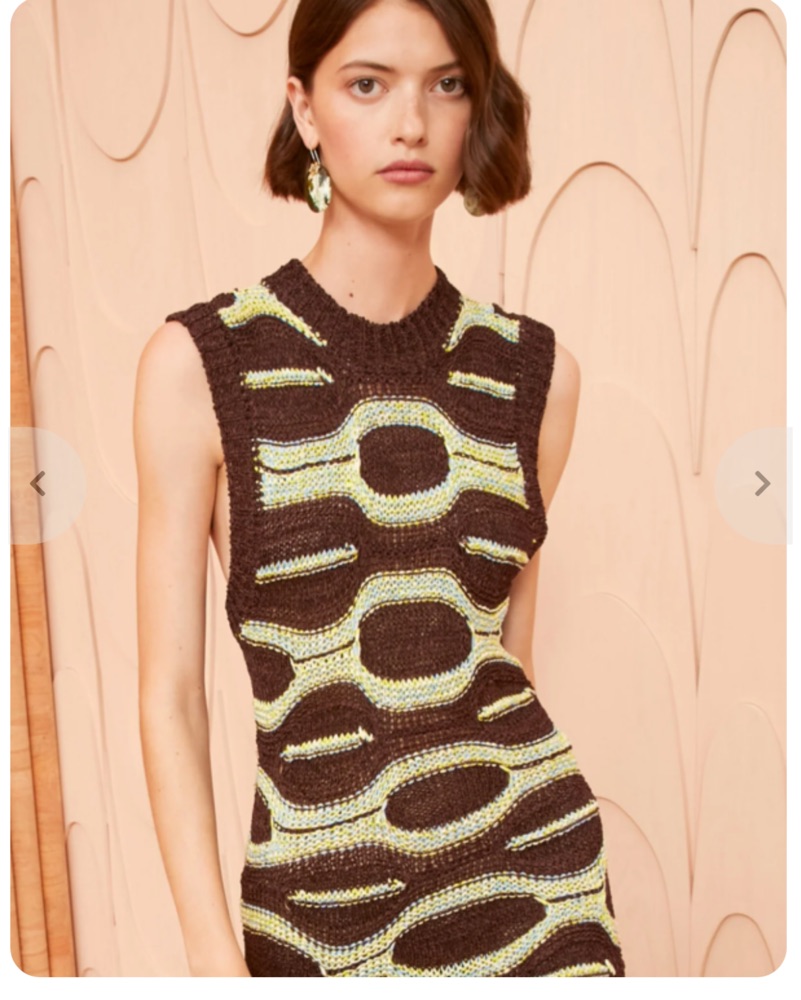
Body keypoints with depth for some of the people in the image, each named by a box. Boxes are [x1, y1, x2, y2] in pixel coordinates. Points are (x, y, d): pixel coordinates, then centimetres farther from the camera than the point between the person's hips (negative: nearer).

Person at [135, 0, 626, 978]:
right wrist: (215, 961, -11)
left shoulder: (534, 371, 0)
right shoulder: (199, 361, -9)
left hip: (533, 866, 2)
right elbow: (169, 694, -7)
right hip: (326, 895, -2)